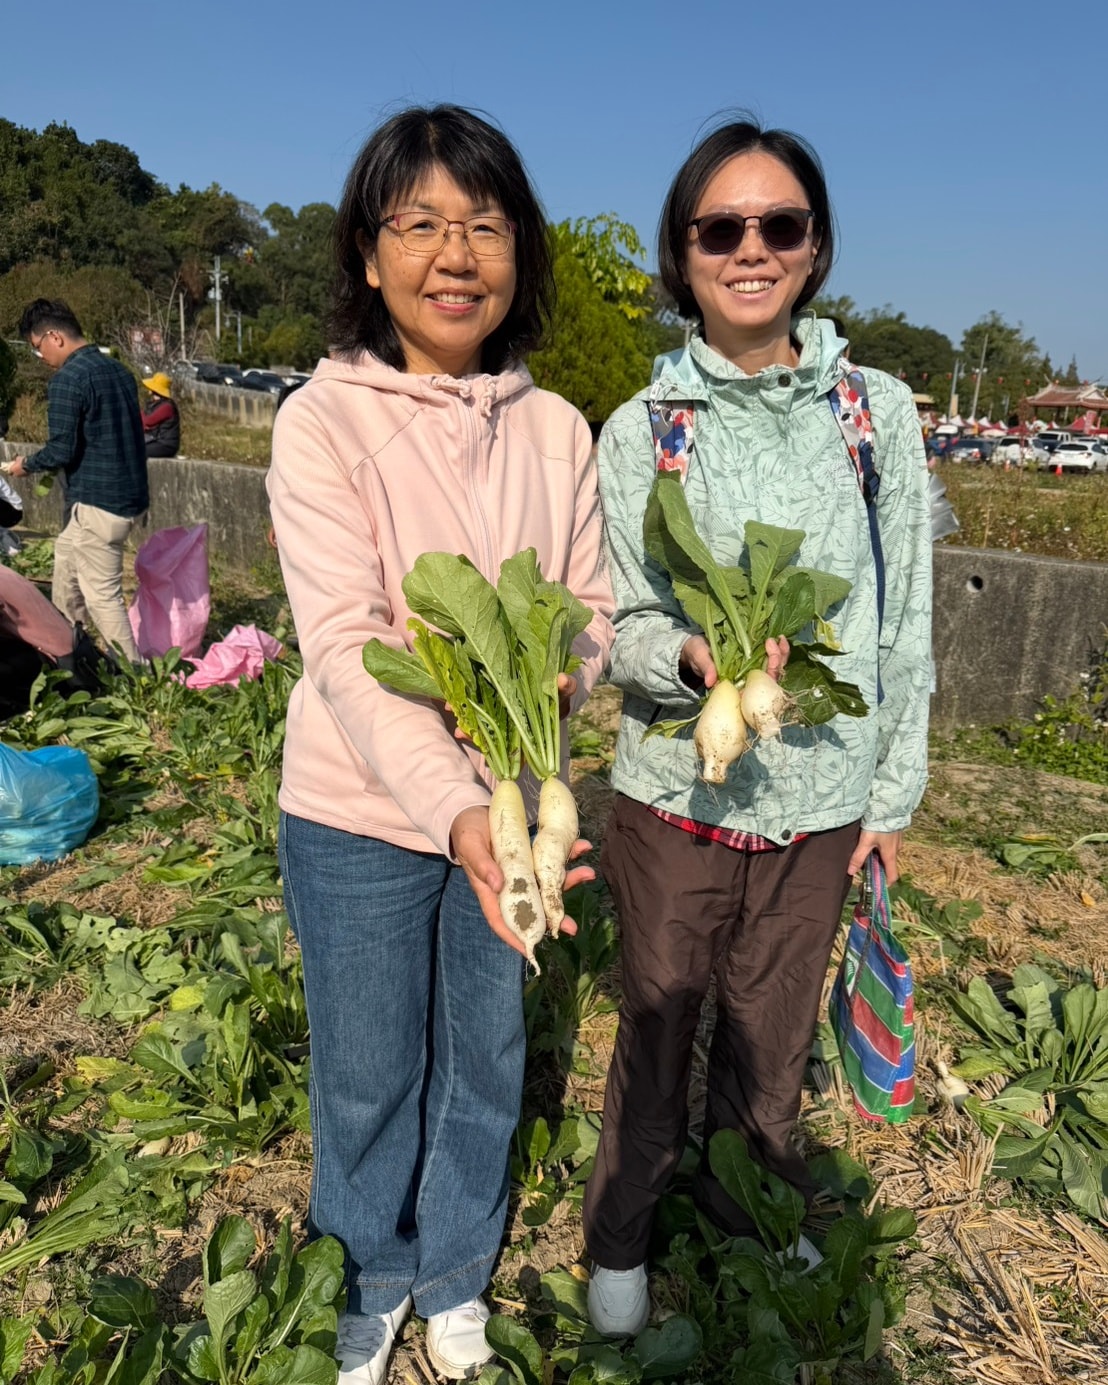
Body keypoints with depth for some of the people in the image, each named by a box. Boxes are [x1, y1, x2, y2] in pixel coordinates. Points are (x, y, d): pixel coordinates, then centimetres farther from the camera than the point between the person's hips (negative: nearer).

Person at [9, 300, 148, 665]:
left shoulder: (67, 379, -16)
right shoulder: (118, 370, 10)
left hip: (97, 502, -10)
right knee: (66, 556, 25)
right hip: (131, 495, 10)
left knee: (102, 595, -1)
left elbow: (62, 450, -18)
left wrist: (27, 465, 2)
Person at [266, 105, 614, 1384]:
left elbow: (592, 608, 1)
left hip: (506, 806, 3)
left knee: (485, 1064, 20)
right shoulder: (324, 419, -14)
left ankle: (454, 1277, 50)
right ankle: (372, 1279, 49)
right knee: (367, 1078, 17)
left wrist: (554, 682, -22)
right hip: (361, 816, -3)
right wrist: (454, 811, -38)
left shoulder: (556, 428, -2)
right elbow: (344, 647, -24)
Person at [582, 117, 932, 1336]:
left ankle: (747, 1199, 48)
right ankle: (620, 1236, 41)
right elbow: (613, 622, -5)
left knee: (772, 1033, 18)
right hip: (675, 796, -1)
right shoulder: (642, 427, -5)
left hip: (820, 802, 2)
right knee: (656, 1029, 15)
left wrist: (893, 787, 5)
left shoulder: (879, 412, -1)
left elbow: (905, 617, 4)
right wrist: (691, 655, -27)